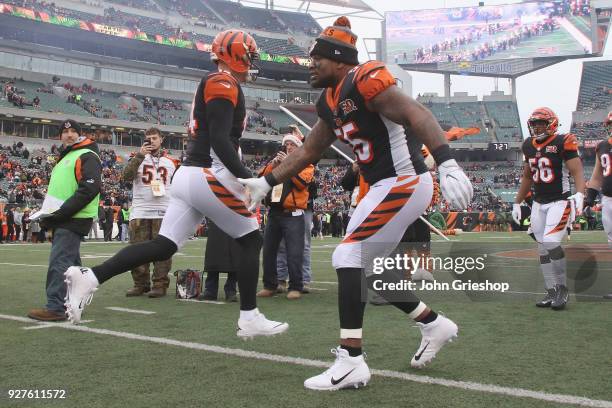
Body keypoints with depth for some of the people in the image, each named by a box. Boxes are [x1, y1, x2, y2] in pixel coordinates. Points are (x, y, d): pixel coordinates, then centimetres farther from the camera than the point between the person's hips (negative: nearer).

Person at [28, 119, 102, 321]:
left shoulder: (87, 156, -6)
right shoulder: (65, 159, 24)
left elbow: (90, 188, -20)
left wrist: (62, 212, -21)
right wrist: (48, 213, 12)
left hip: (74, 219, -10)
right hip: (63, 219, 10)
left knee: (59, 261, -15)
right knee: (70, 262, 13)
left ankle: (55, 308, -17)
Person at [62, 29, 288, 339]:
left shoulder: (211, 84, 22)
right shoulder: (223, 84, -8)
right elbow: (220, 141, -18)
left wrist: (240, 177, 22)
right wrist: (248, 178, -21)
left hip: (188, 174, 9)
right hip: (210, 177, -9)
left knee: (163, 246, 5)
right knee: (251, 241, 4)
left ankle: (89, 277, -1)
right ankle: (249, 319, 6)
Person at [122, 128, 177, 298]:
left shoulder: (170, 162, 16)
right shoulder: (138, 158, 10)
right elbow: (126, 176, -9)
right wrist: (140, 155, -15)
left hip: (163, 213, 1)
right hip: (139, 213, 0)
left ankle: (160, 285, 2)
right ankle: (140, 284, 11)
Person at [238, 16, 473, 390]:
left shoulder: (364, 80, -15)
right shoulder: (330, 103, 14)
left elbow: (417, 115, -25)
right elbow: (307, 153, 22)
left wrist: (448, 164, -37)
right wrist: (265, 183, 20)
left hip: (403, 183, -10)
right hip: (389, 186, 10)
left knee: (348, 257, -13)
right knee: (368, 267, 16)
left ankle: (351, 362, -10)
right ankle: (434, 325, 30)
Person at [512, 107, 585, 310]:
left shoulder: (563, 142, -9)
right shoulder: (529, 146, 10)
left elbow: (577, 172, -15)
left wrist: (579, 194, -32)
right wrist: (517, 203, 20)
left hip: (559, 201, -6)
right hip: (538, 203, 6)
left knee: (551, 242, -19)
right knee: (543, 248, 5)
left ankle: (563, 289, -2)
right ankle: (551, 292, 13)